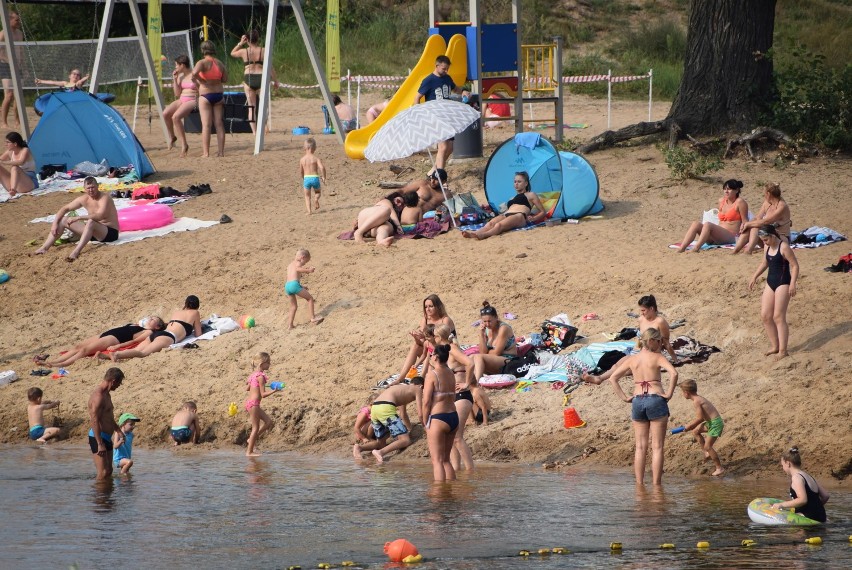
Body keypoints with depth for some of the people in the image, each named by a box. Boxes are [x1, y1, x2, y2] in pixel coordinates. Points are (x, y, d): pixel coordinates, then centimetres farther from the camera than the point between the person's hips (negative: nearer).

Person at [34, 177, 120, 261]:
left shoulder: (104, 198, -18)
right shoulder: (84, 199, 2)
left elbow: (100, 216, -34)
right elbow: (65, 209, 9)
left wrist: (78, 218, -37)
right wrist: (55, 223, -6)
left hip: (110, 232, -8)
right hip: (93, 230, 8)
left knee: (91, 222, -41)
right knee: (63, 220, -1)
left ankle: (76, 252, -51)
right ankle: (44, 248, -10)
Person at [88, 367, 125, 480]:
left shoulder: (106, 394, 14)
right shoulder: (98, 396, -20)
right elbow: (94, 421, -24)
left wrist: (118, 431, 31)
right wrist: (100, 444, -27)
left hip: (106, 438, 10)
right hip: (98, 438, -10)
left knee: (109, 471, 13)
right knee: (103, 473, -12)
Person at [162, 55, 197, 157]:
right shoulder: (180, 76, 13)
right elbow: (177, 93, 12)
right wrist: (174, 80, 5)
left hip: (192, 100, -7)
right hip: (181, 100, 7)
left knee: (176, 117, -31)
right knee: (165, 113, -19)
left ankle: (184, 144, -24)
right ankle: (172, 136, 3)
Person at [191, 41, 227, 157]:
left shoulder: (202, 63, -10)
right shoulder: (220, 64, 7)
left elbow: (194, 73, -28)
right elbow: (225, 79, 14)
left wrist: (199, 80, -9)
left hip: (205, 95, -5)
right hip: (219, 94, 5)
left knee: (206, 125, -4)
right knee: (219, 125, 7)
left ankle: (206, 153, -7)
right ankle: (221, 151, 7)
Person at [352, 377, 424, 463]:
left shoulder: (403, 388, 37)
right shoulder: (417, 390, 15)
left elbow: (403, 414, 50)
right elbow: (420, 415, 9)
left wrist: (409, 429, 62)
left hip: (374, 408, 8)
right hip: (386, 408, -8)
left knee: (381, 443, 22)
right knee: (405, 441, -11)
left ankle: (359, 447, -3)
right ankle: (380, 452, -30)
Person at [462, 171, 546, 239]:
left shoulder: (530, 195, 22)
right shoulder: (512, 198, 40)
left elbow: (543, 212, 17)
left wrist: (532, 219, -4)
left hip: (519, 216, -6)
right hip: (506, 215, 6)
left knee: (499, 225, -40)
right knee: (490, 223, -32)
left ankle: (482, 235, -70)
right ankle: (474, 233, -63)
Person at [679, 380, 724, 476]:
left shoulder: (696, 402, -19)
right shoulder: (699, 398, 11)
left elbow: (699, 418, -21)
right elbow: (701, 417, 16)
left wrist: (688, 427, -9)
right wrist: (689, 425, 14)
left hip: (716, 423, -10)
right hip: (711, 422, 10)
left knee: (707, 446, -6)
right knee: (695, 432, 21)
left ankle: (719, 468, 2)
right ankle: (707, 453, 23)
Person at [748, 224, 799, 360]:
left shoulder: (783, 247, -16)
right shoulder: (767, 247, 8)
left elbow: (795, 265, -16)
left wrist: (792, 284, -24)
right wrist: (754, 277, 22)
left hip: (783, 283, -8)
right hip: (770, 282, 8)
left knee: (778, 317, -9)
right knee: (765, 315, 6)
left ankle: (783, 350, -5)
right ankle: (774, 346, 18)